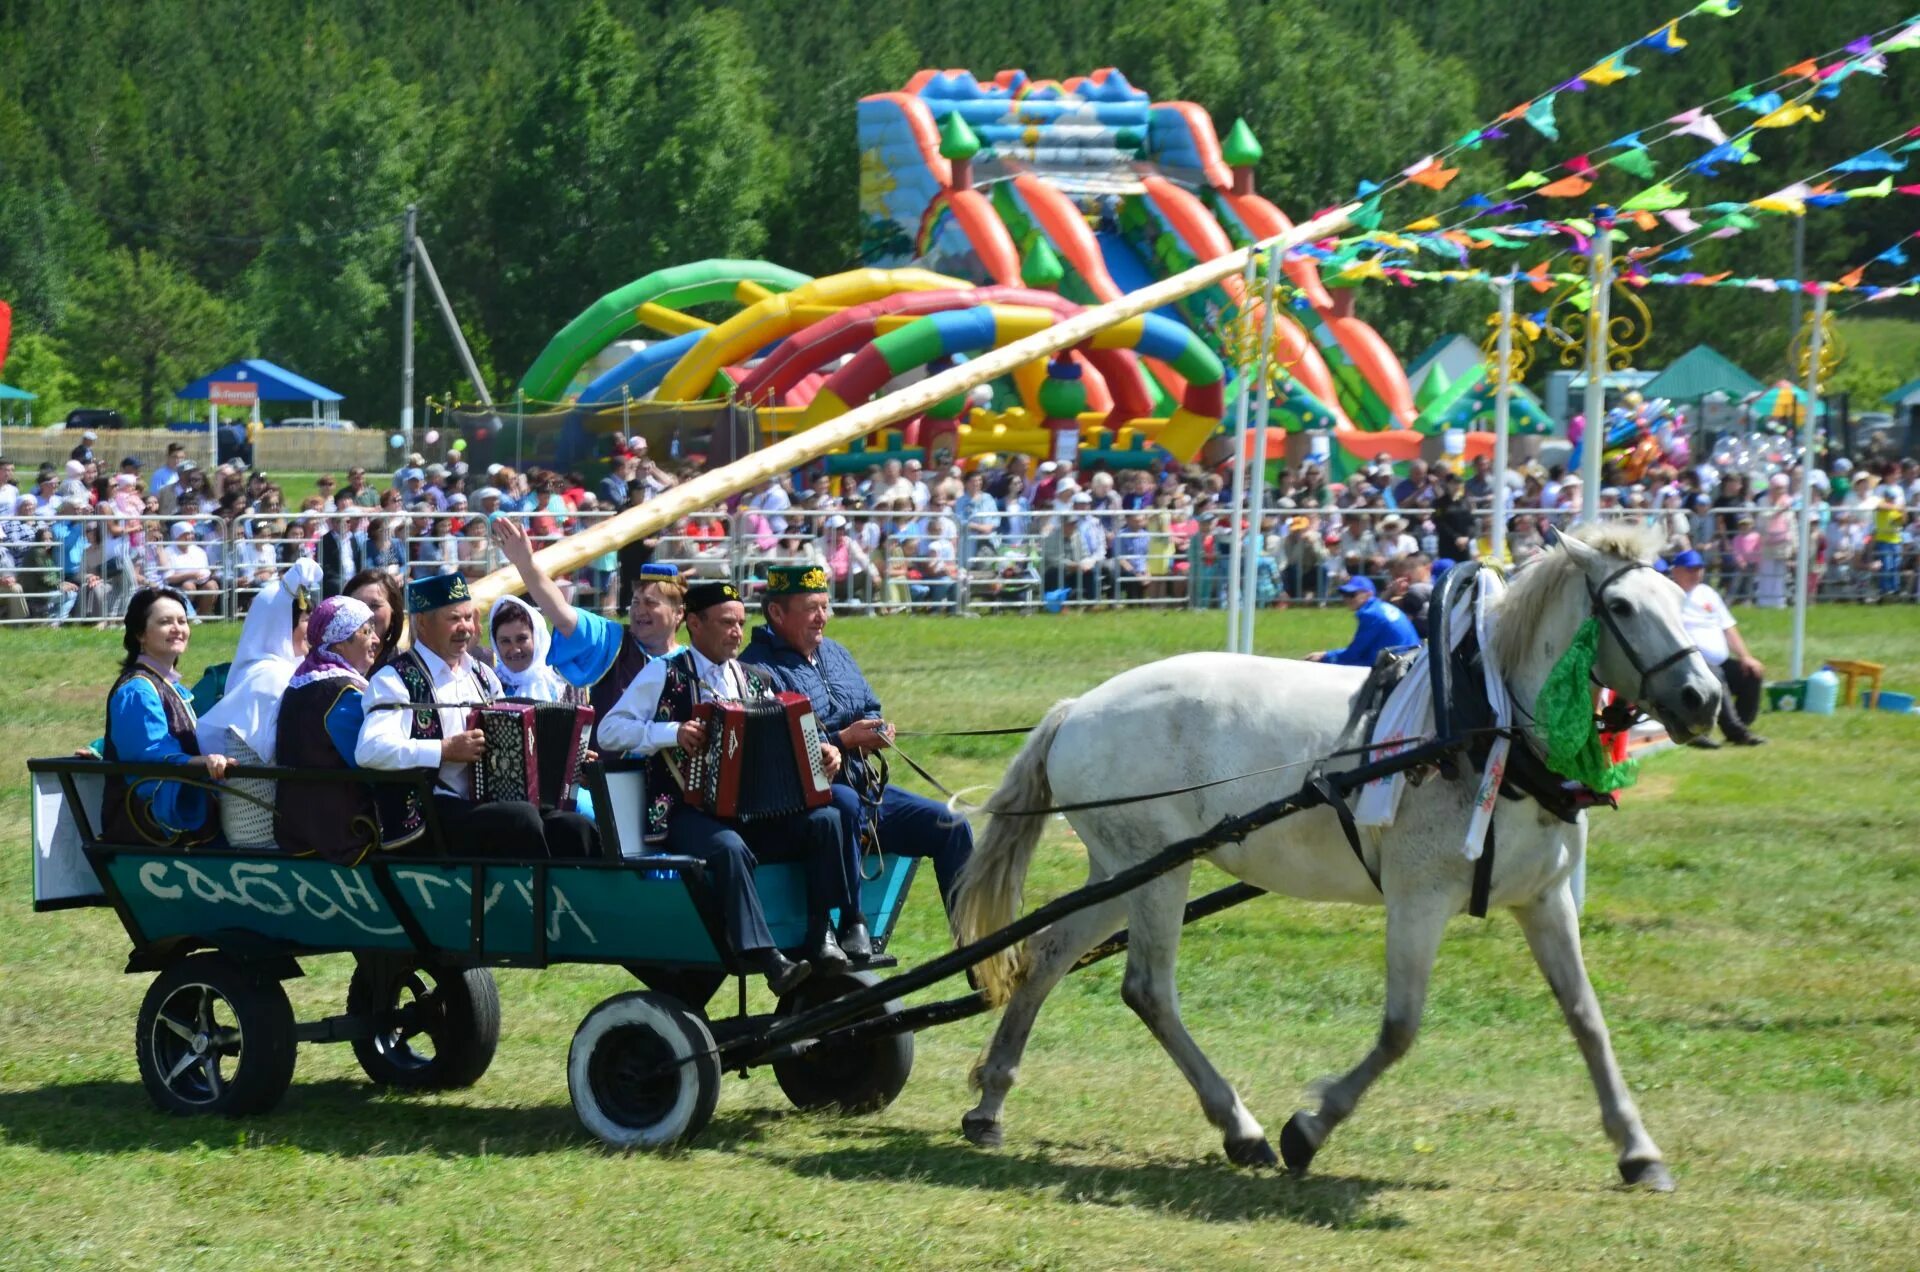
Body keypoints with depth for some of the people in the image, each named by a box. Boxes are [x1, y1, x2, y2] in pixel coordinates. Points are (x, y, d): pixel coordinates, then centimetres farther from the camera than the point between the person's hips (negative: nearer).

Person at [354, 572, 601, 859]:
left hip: (490, 806, 7)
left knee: (578, 828, -17)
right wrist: (446, 750, -19)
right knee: (522, 819, -32)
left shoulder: (481, 675, 22)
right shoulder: (395, 680, -1)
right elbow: (370, 750, -17)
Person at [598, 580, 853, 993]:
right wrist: (671, 732, -18)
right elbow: (609, 731, -4)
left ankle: (822, 936, -21)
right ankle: (765, 958, -39)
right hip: (687, 814, -5)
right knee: (728, 847, -38)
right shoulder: (664, 674, 3)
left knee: (826, 819, -20)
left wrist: (820, 753, 0)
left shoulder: (755, 681, 19)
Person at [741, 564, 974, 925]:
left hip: (868, 790, 9)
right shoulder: (758, 668, -10)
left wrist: (876, 730, 2)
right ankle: (850, 931, -37)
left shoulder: (835, 653, 19)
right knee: (844, 802, -41)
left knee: (950, 825, 0)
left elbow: (872, 710, 26)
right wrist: (843, 740, -21)